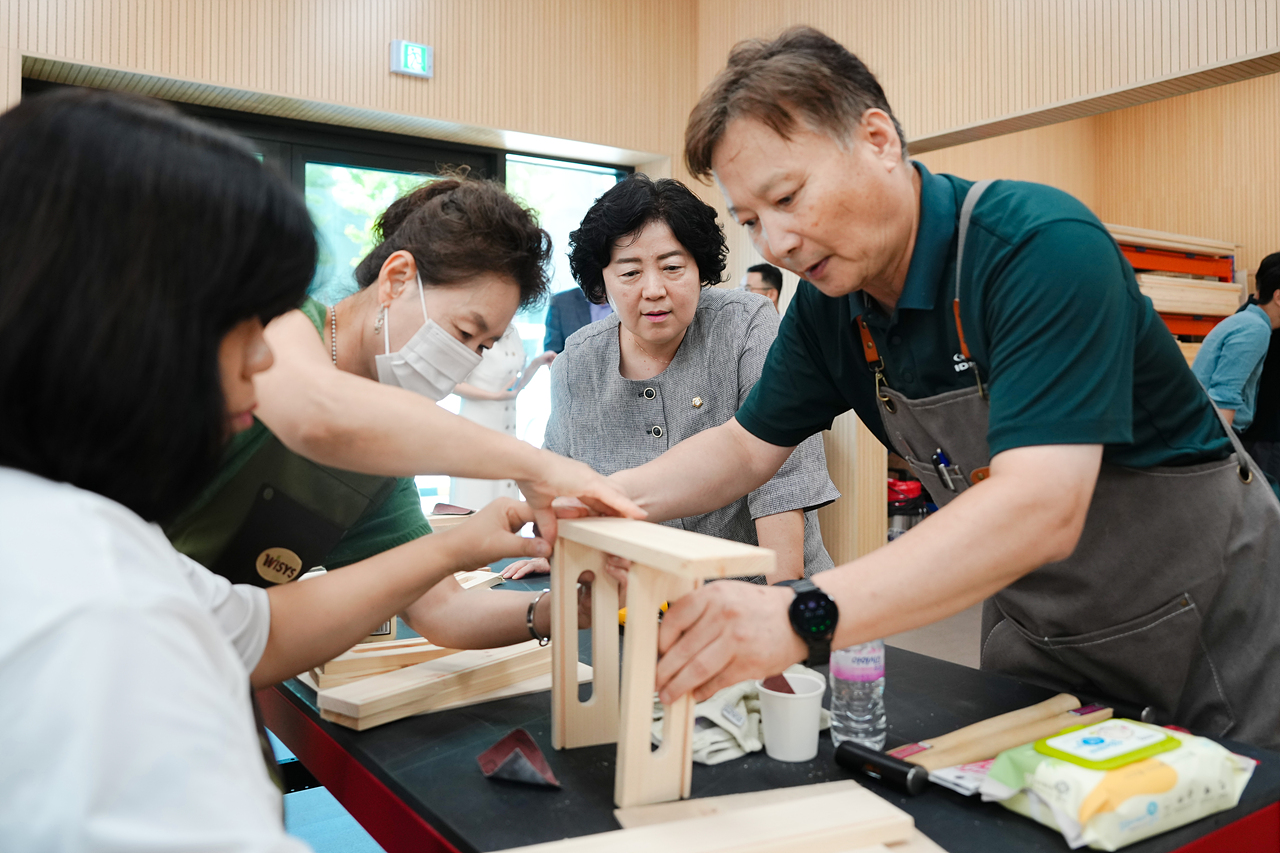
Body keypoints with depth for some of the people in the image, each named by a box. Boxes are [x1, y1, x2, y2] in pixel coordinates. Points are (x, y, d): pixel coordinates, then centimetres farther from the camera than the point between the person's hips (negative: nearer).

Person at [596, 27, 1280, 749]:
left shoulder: (1043, 248, -30)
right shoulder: (829, 301, -8)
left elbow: (1039, 509, -41)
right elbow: (747, 446, 1)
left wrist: (803, 617, -51)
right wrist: (616, 497, -18)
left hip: (1206, 619, -5)